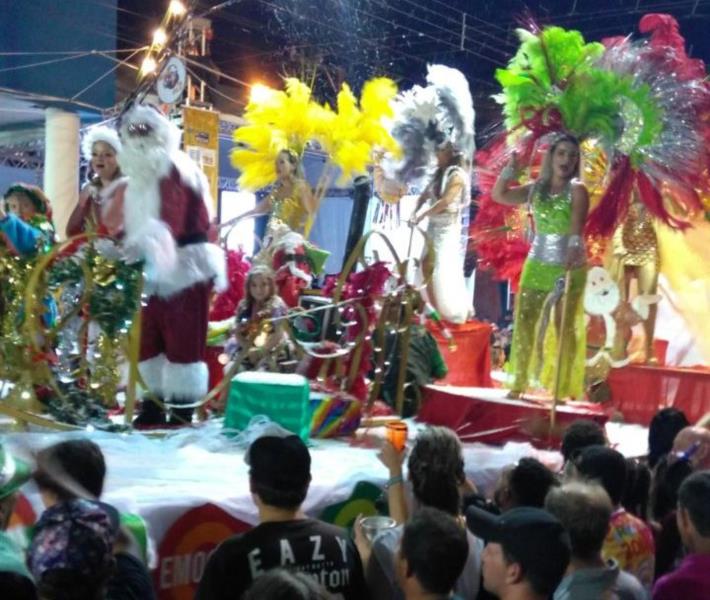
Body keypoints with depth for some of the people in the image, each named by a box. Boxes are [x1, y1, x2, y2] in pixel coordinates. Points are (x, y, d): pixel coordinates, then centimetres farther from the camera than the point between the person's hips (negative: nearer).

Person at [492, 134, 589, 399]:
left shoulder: (577, 189, -5)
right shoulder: (536, 188, 8)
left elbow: (577, 223, -20)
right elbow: (498, 194, 6)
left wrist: (574, 247, -36)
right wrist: (511, 166, -5)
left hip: (568, 266, -4)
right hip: (536, 264, 4)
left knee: (564, 328, 0)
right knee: (524, 322, 4)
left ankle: (564, 390, 6)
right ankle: (519, 383, 14)